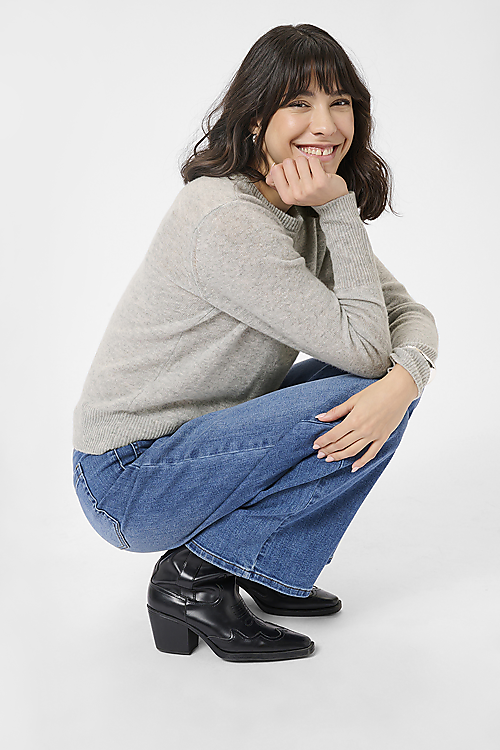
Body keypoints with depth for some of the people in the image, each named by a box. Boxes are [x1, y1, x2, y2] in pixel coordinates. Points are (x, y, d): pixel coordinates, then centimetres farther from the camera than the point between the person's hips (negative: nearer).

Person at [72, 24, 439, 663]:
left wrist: (405, 378, -21)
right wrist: (340, 212, -20)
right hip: (128, 483, -8)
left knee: (381, 390, -1)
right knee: (360, 383, -19)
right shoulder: (227, 221, -25)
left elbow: (408, 312, 0)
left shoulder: (310, 214, 5)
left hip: (194, 442, 9)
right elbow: (361, 345, -21)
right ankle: (195, 577, -7)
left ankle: (266, 570, 8)